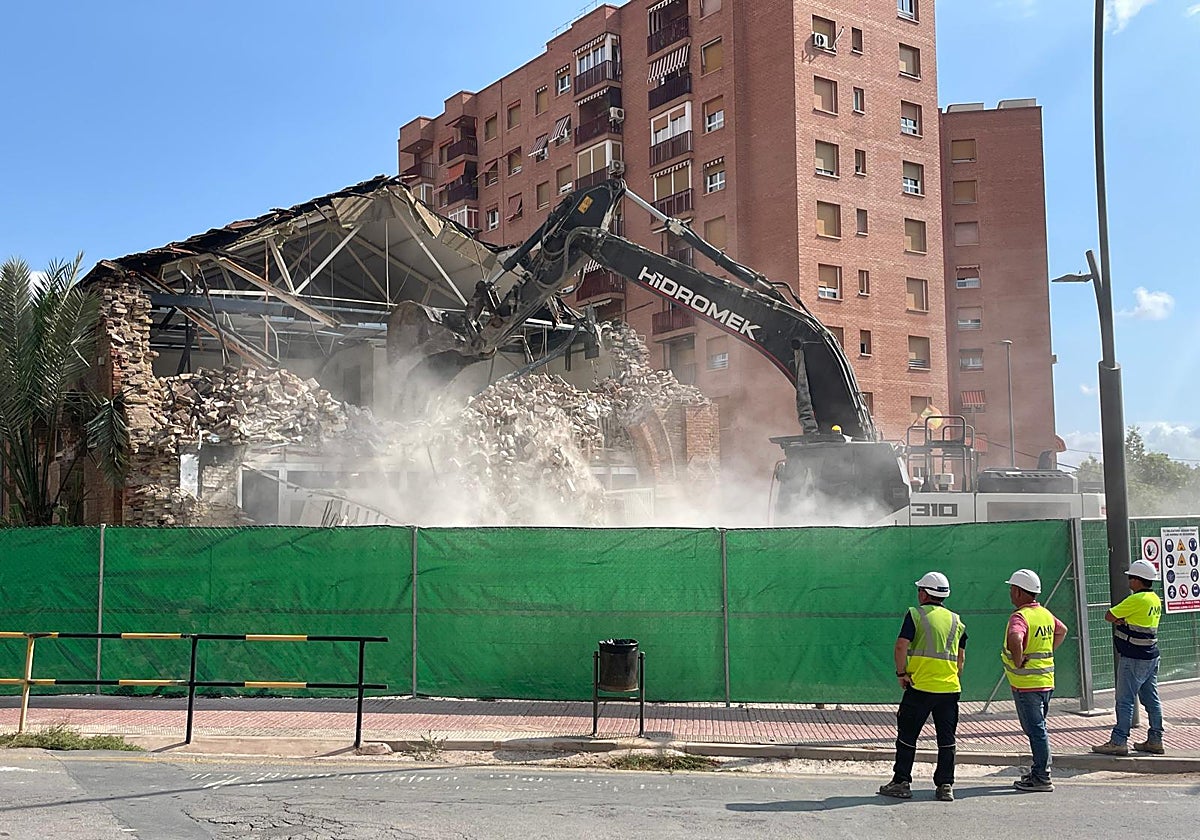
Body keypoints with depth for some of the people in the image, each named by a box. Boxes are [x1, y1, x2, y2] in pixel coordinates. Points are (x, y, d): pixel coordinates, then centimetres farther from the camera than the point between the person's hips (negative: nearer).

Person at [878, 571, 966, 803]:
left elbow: (901, 646, -14)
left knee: (908, 734, 5)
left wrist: (901, 673, -5)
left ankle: (902, 782, 7)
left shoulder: (916, 614, -4)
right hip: (949, 688, 4)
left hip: (920, 686, -4)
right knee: (946, 738, 10)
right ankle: (945, 785, 11)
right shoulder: (956, 621, 12)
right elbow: (961, 657, 12)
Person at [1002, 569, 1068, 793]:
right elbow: (1062, 630, 29)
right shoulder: (1045, 613, 10)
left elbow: (1015, 639, -39)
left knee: (1036, 730, -3)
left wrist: (1018, 661, -23)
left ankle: (1042, 779, 2)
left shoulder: (1020, 616, -19)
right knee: (1036, 728, 19)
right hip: (1046, 681, 9)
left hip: (1026, 684, -9)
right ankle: (1038, 772, 27)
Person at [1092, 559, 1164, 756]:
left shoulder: (1137, 600, -18)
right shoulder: (1155, 599, 10)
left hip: (1133, 659, -9)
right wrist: (1124, 621, -7)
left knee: (1125, 700, -6)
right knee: (1151, 699, 12)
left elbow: (1109, 616, -13)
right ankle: (1155, 740, 17)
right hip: (1151, 656, 9)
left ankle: (1118, 742, -4)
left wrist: (1120, 620, 5)